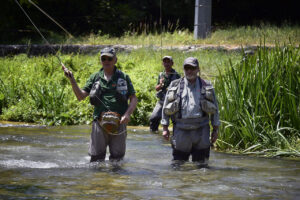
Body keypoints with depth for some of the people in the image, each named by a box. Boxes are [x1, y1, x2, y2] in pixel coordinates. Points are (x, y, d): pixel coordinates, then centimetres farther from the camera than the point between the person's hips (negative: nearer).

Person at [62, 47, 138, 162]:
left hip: (118, 123, -1)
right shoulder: (95, 77, 11)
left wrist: (127, 114, -11)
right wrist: (72, 80, -6)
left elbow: (134, 99, 7)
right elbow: (80, 96, 7)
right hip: (99, 122, 1)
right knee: (96, 158, -1)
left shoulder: (123, 77, 8)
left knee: (117, 159, 3)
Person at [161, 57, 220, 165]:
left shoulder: (206, 87, 9)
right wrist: (165, 128, 5)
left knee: (201, 164, 2)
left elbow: (214, 109, 12)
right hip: (181, 131, 0)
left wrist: (215, 129, 8)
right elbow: (166, 108, 10)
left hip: (201, 130, 0)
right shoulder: (175, 86, 8)